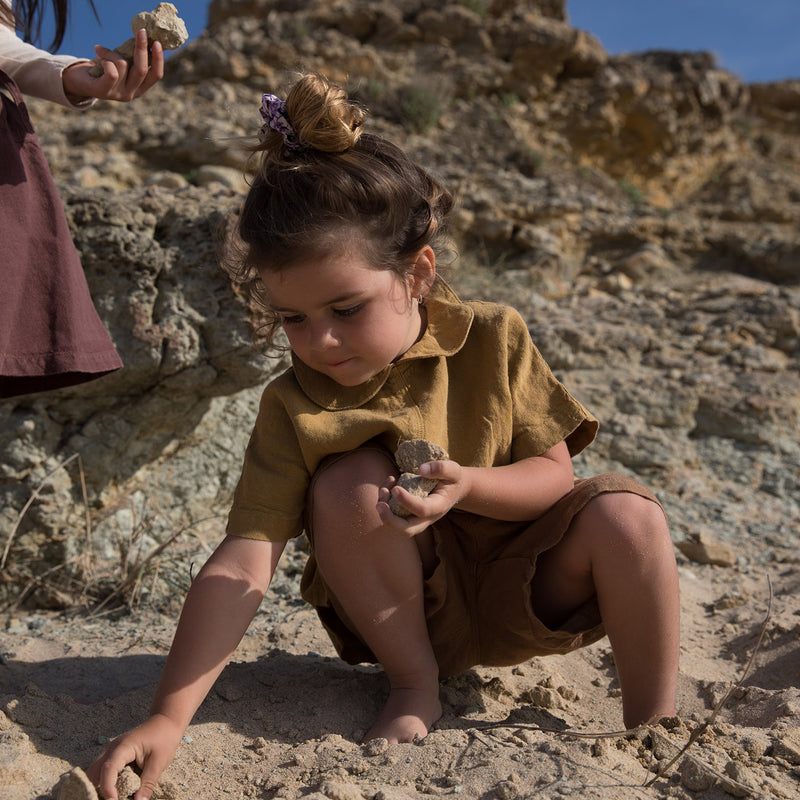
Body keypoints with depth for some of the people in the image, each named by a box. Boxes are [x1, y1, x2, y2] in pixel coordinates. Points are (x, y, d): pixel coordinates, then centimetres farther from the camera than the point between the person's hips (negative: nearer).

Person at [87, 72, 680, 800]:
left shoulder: (494, 340, -14)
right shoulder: (295, 408, -18)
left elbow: (554, 472, -10)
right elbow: (242, 563, -25)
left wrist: (467, 484, -33)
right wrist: (168, 718, -34)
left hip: (519, 585, 1)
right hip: (402, 609, -1)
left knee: (627, 512, -25)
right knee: (347, 481, -29)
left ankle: (655, 726, -5)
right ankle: (414, 685, -9)